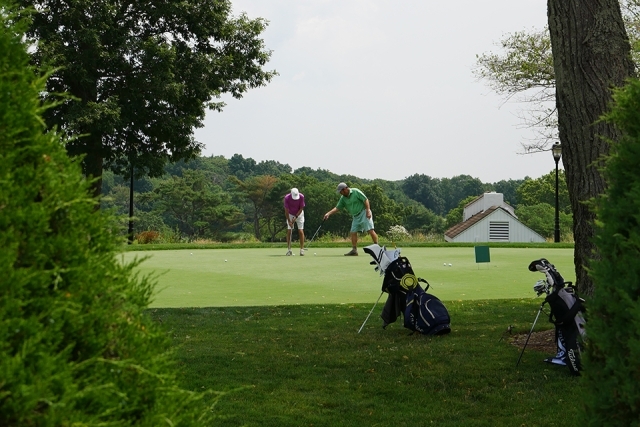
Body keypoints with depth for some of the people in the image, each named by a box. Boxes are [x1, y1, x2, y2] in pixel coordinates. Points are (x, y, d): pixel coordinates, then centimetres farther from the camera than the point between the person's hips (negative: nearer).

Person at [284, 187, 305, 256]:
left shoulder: (301, 196, -24)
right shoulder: (287, 198, -25)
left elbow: (301, 209, -15)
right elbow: (286, 210, -18)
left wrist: (295, 217, -20)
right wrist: (289, 220, -21)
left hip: (299, 214, 0)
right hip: (290, 215, 0)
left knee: (301, 231, -9)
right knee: (289, 231, -7)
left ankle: (302, 249, -6)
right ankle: (289, 250, -2)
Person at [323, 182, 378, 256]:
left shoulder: (356, 192, -11)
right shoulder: (343, 198, 7)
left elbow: (365, 200, -12)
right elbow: (337, 208, 9)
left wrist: (368, 210, -19)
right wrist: (328, 213, -3)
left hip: (364, 213, -7)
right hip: (356, 216, 7)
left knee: (370, 230, -14)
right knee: (353, 232, 2)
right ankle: (354, 250, 7)